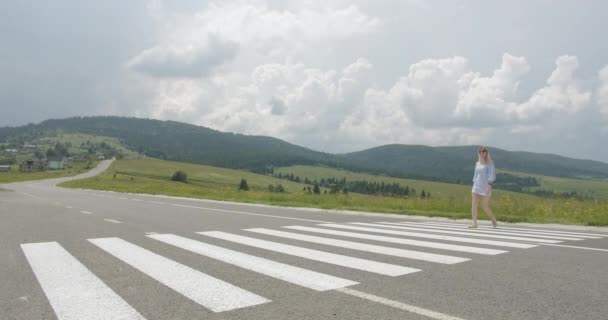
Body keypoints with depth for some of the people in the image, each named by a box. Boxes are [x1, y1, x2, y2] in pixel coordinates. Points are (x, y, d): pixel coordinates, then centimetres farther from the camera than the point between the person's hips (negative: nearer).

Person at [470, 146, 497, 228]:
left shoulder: (489, 163, -3)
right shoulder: (477, 164, 13)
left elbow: (492, 175, -10)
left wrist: (489, 185, -20)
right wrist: (474, 185, 13)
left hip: (485, 186, -5)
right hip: (477, 186, 5)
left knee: (485, 206, -1)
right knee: (474, 204, -9)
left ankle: (494, 220, 23)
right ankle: (474, 223, -8)